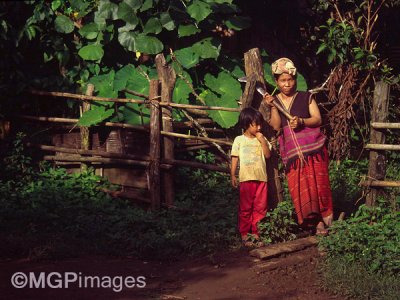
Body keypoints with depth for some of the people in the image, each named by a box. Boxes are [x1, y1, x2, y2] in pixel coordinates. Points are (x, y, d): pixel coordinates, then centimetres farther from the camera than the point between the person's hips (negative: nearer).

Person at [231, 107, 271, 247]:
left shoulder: (262, 139, 11)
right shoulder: (239, 140, 3)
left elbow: (268, 155, 2)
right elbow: (234, 158, 2)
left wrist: (263, 141, -7)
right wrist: (233, 176, -3)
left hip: (261, 178, 3)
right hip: (246, 178, -3)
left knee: (260, 208, 3)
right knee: (245, 208, 2)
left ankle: (255, 233, 11)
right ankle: (244, 234, 8)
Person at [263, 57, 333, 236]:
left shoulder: (306, 97, 5)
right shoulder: (275, 101, 9)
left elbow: (318, 120, 0)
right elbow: (276, 126, -1)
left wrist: (301, 122, -17)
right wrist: (272, 106, -11)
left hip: (313, 147, -2)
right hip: (291, 152, 2)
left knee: (318, 184, -5)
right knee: (299, 188, -4)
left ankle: (325, 217, 8)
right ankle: (317, 222, 3)